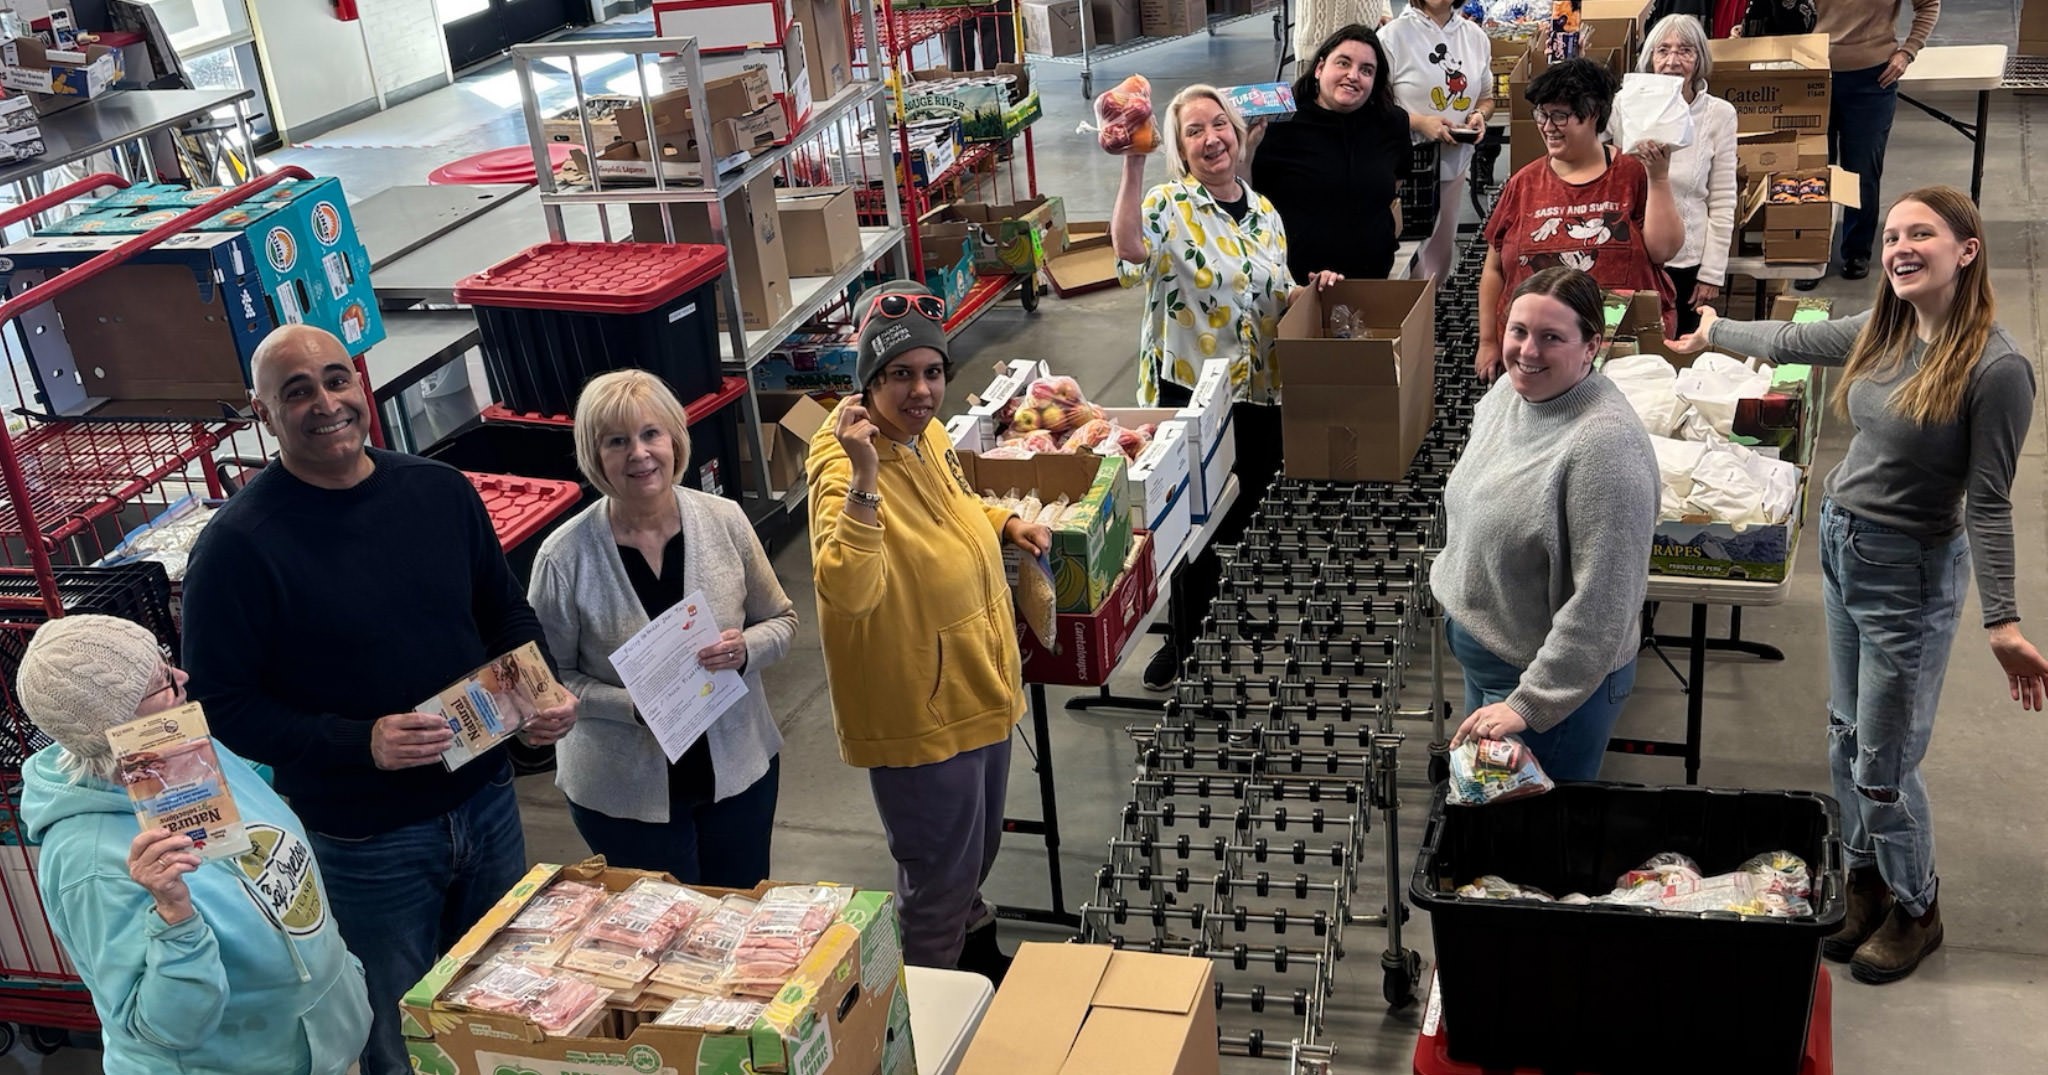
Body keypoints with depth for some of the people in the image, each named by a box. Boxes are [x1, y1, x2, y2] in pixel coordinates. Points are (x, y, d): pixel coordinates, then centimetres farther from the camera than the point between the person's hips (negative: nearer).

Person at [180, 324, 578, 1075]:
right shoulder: (238, 545, -16)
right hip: (363, 844, -4)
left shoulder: (440, 492, -1)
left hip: (485, 804, 5)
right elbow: (223, 706, -15)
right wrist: (361, 743, -27)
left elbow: (505, 613, 11)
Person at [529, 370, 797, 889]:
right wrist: (636, 704, -23)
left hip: (739, 765, 3)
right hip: (624, 792, -3)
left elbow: (781, 621, 4)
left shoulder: (724, 520, -8)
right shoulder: (566, 557, -16)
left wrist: (746, 650, -18)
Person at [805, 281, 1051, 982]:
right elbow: (848, 592, -43)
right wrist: (863, 475, -48)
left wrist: (1004, 523, 4)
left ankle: (975, 946, 55)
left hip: (980, 688, 9)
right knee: (939, 878, 11)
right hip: (919, 715, -9)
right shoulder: (844, 468, -27)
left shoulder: (927, 434, -1)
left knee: (978, 850, 30)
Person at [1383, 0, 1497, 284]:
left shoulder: (1475, 37, 8)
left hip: (1455, 164, 5)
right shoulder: (1394, 36, -8)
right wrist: (1420, 122, -21)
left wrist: (1480, 115, -4)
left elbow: (1486, 98, 18)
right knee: (1407, 254, -6)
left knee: (1442, 254, 12)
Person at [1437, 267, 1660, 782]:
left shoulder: (1604, 444, -29)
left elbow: (1601, 603, -29)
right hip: (1481, 658, 8)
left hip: (1557, 680, -8)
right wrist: (1457, 594, 20)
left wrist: (1529, 705, -26)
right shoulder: (1508, 389, -3)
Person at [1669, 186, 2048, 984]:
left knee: (1882, 765, 4)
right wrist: (1714, 333, 34)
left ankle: (1915, 910, 28)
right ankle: (1865, 884, 36)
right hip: (1841, 544, 7)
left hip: (1909, 573, -7)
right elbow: (1790, 341, 20)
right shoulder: (1882, 333, 0)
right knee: (1847, 739, 17)